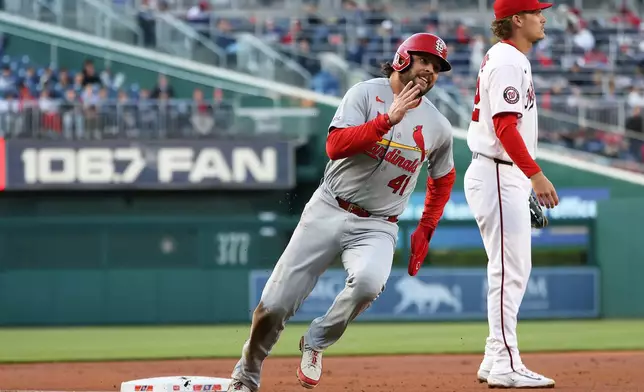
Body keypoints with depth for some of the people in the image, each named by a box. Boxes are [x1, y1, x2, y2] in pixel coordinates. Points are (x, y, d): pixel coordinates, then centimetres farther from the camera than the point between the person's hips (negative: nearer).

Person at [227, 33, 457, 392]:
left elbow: (443, 179, 22)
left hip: (377, 227, 1)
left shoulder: (438, 127, 5)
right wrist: (388, 119, -25)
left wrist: (425, 231, 15)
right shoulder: (366, 94, -4)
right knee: (274, 306, -3)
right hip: (328, 211, -1)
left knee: (368, 281, -34)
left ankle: (317, 342, -7)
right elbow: (336, 146, -18)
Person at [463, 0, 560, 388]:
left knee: (516, 270, 12)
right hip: (498, 177, -11)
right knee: (509, 270, -11)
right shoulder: (507, 62, -14)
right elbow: (505, 126, -23)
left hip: (509, 178, 11)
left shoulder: (508, 58, 18)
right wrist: (536, 175, -28)